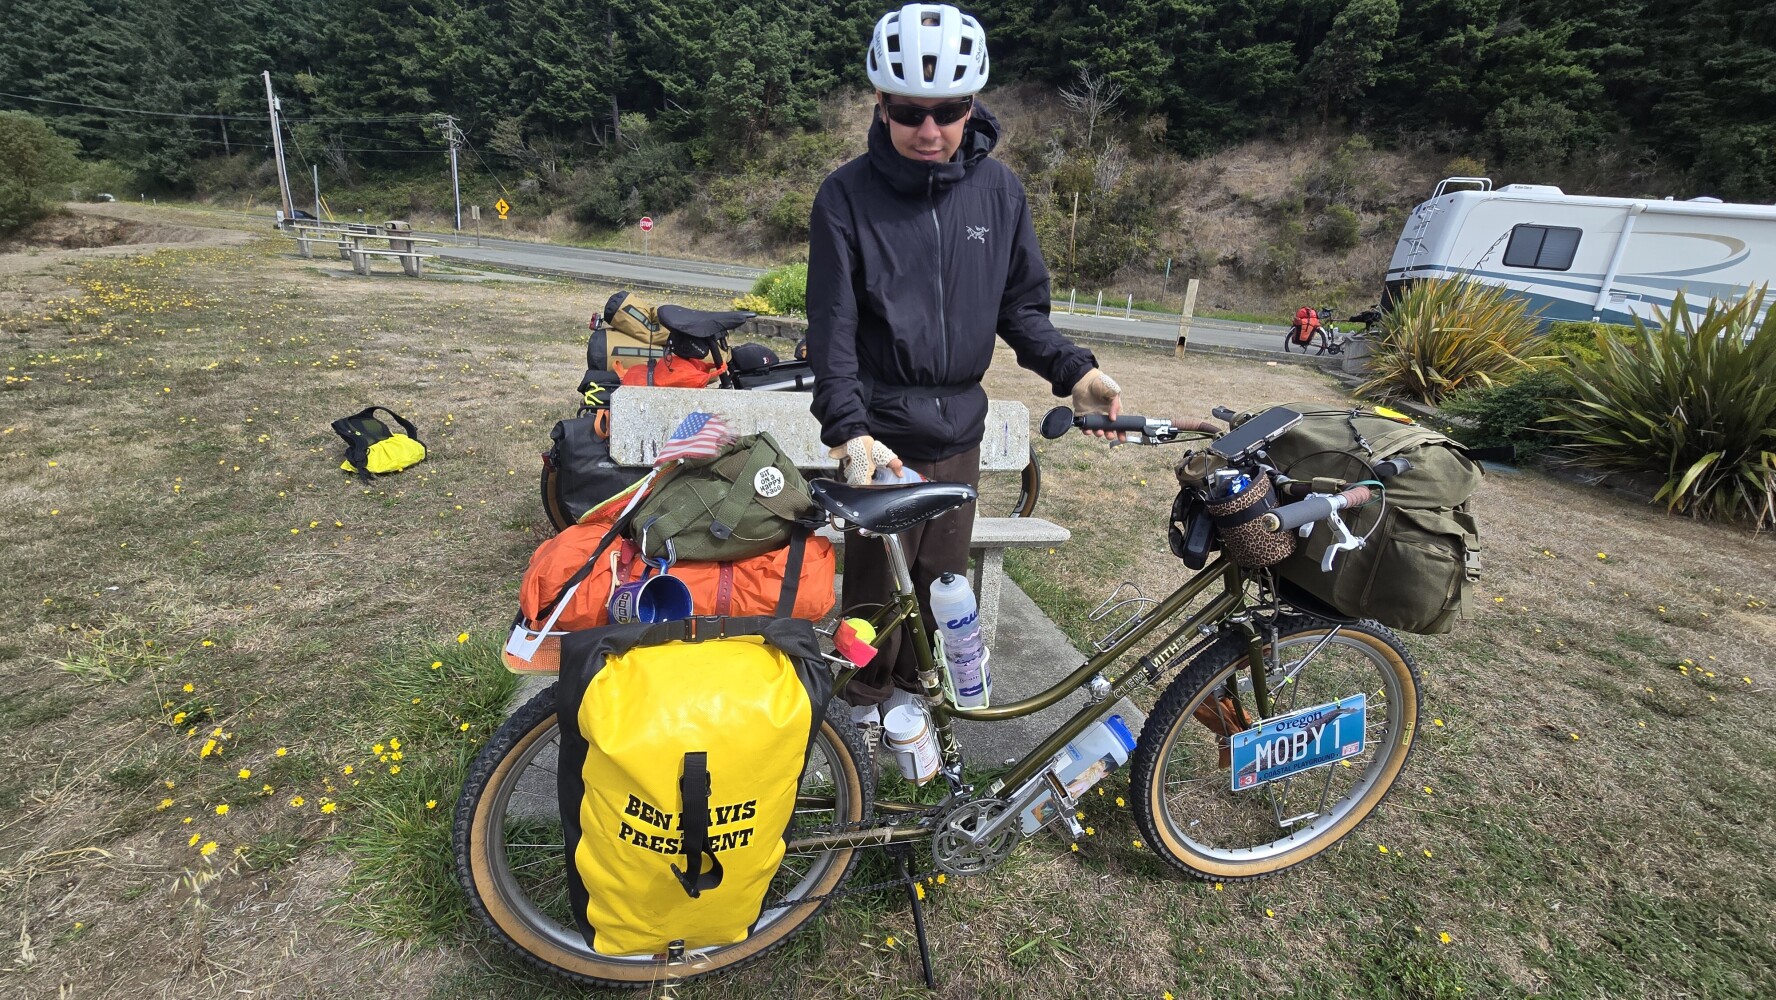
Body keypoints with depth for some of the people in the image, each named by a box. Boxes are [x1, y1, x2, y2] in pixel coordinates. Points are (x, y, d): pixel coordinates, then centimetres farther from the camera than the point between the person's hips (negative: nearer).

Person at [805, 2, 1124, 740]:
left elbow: (1021, 305, 8)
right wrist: (849, 429, -26)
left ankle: (910, 690, 40)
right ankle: (866, 707, 31)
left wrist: (1074, 372, -7)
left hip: (959, 432, 4)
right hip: (884, 435, -3)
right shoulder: (848, 195, -8)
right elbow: (832, 324, -13)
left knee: (941, 583, 15)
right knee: (878, 589, 6)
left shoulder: (998, 189, 2)